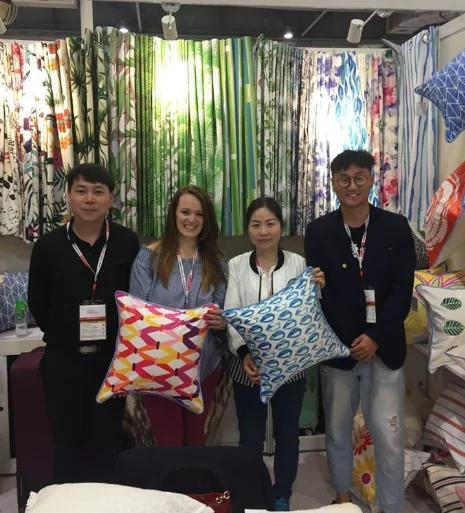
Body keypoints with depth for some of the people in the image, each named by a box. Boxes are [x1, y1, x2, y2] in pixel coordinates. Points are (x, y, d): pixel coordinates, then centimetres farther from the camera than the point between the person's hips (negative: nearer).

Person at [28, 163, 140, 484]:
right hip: (63, 361, 1)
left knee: (108, 442, 13)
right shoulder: (48, 246, -3)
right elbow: (38, 304, 5)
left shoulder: (127, 242, -4)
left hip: (113, 359, 0)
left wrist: (123, 339, -4)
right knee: (67, 442, 12)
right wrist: (63, 336, 2)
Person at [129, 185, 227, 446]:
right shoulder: (150, 256, -5)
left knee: (195, 439, 18)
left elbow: (224, 314, 6)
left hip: (203, 365, 3)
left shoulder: (216, 262, 4)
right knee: (169, 442, 6)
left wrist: (221, 322, -18)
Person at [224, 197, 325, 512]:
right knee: (250, 437, 10)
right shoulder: (236, 266, -2)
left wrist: (318, 290, -18)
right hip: (249, 365, 0)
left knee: (287, 434, 15)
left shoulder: (298, 264, -2)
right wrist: (243, 353, -22)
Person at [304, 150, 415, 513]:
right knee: (337, 430, 15)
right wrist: (351, 340, -12)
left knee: (389, 438, 0)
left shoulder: (396, 227, -1)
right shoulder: (319, 231, -1)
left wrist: (375, 338, -13)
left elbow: (403, 291, -5)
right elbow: (316, 292, -5)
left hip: (384, 349, -1)